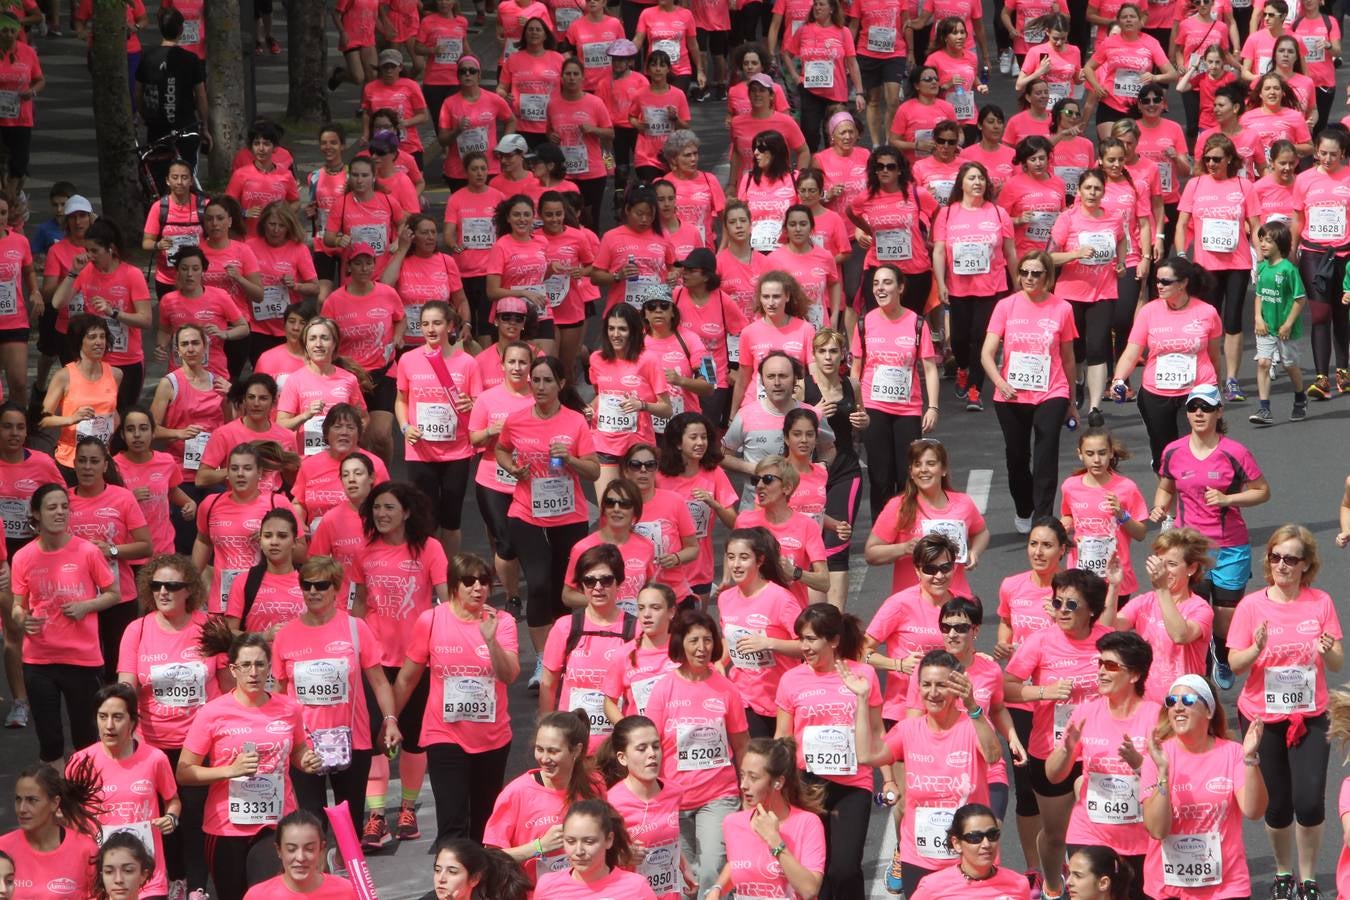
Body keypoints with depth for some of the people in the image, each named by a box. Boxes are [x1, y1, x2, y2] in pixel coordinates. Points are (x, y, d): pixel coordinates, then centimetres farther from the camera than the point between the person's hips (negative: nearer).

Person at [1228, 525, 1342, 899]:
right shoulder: (1251, 605, -6)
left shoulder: (1320, 602, -3)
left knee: (1309, 802, -11)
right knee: (1277, 805, 5)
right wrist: (1256, 649, -26)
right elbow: (1235, 665, -6)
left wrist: (1328, 651, -22)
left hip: (1310, 716, 0)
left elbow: (1337, 665, 0)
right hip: (1262, 717, 0)